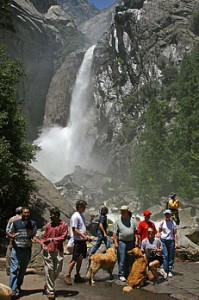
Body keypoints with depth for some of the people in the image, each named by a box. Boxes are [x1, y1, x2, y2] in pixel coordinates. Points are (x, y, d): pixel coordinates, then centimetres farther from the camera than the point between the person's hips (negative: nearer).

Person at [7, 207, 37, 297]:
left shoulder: (33, 224, 4)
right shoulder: (15, 223, -1)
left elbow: (35, 235, 11)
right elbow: (9, 233, 6)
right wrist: (12, 236, -17)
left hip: (27, 250, 3)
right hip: (16, 249, -2)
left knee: (23, 270, 13)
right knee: (14, 269, -9)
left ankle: (18, 286, 29)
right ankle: (13, 290, -8)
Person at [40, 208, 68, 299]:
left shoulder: (64, 225, -1)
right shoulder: (48, 225, 7)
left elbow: (63, 237, -8)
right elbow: (43, 236, 13)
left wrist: (52, 239, -12)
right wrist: (43, 244, -4)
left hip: (58, 251, -1)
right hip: (48, 250, 1)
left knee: (57, 269, 8)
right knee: (49, 270, -1)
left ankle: (48, 285, 32)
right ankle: (50, 291, 9)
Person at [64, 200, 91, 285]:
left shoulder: (81, 216, 15)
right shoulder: (75, 216, -14)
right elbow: (74, 229, -18)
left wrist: (87, 235, 7)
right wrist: (83, 236, -20)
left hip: (83, 241, 9)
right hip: (78, 241, -9)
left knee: (80, 259, 13)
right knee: (74, 260, -5)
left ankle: (77, 276, 22)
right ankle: (67, 276, 3)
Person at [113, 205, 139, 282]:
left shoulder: (132, 220, 8)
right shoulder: (118, 221, -1)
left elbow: (135, 231, 11)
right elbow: (115, 233, -4)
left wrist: (136, 240, 3)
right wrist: (115, 242, -11)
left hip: (131, 242, 3)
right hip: (122, 242, -3)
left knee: (130, 259, 10)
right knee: (122, 260, -1)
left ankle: (129, 274, 22)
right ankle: (121, 275, 9)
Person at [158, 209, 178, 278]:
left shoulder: (173, 223, 4)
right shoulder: (162, 223, 5)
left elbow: (175, 233, 5)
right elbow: (159, 231, 15)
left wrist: (176, 242, 1)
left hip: (171, 241, 1)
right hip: (163, 240, -1)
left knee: (171, 256, 3)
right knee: (165, 256, -8)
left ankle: (170, 271, 12)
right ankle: (165, 270, -9)